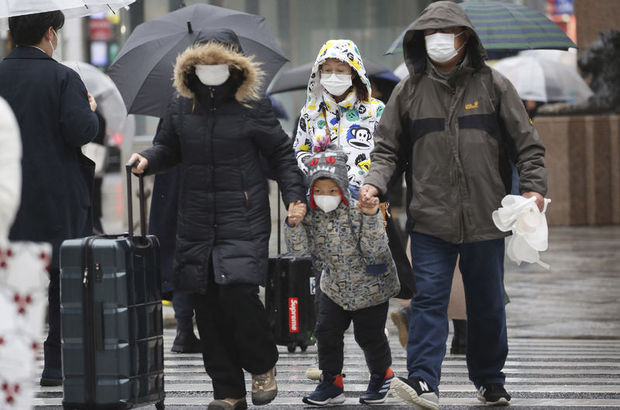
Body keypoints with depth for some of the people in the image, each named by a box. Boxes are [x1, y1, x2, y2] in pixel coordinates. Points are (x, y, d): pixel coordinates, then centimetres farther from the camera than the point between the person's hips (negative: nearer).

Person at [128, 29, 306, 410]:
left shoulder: (254, 109, -1)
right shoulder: (181, 109, 9)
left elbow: (282, 154, 7)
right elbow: (168, 148, 22)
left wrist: (295, 196, -1)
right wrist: (148, 160, 2)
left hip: (244, 220, -4)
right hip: (197, 221, 4)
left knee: (238, 290, -20)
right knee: (208, 307, 1)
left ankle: (263, 366, 6)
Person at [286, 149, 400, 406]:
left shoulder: (357, 212, -23)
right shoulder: (310, 216, -12)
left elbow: (374, 249, -28)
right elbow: (299, 250, -17)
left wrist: (370, 217, -41)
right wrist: (294, 225, -34)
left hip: (369, 287, -4)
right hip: (334, 286, 4)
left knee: (369, 336, 5)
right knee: (326, 332, 1)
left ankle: (382, 375, 31)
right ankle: (331, 382, 15)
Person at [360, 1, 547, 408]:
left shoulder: (492, 85, 3)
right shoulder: (410, 91, 7)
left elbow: (527, 142, 4)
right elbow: (387, 147, 11)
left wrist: (534, 187, -8)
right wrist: (375, 182, -7)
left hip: (485, 219, 0)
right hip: (430, 220, 0)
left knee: (487, 304, 10)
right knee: (429, 299, -10)